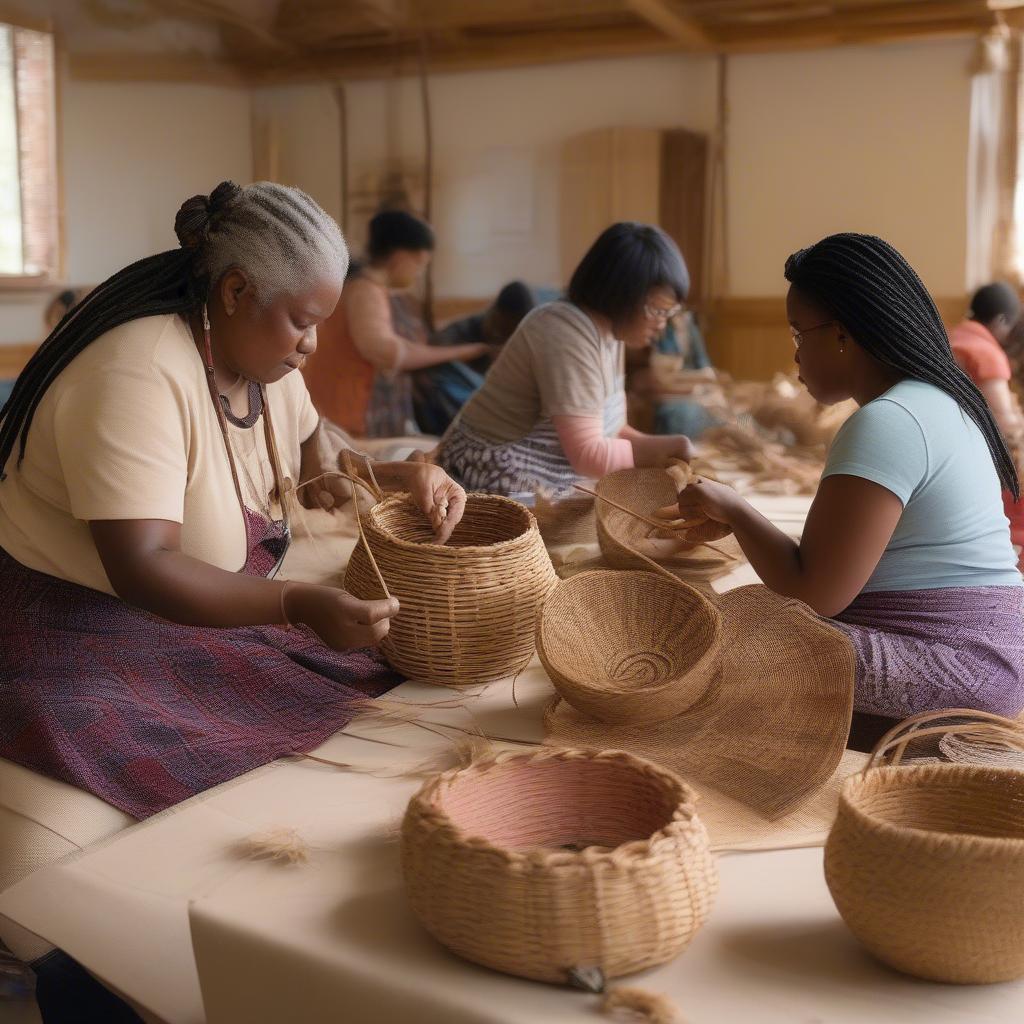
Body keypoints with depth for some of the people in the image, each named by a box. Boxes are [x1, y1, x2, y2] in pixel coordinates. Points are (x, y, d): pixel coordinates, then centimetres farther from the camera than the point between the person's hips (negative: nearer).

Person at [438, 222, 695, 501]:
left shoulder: (609, 328, 5)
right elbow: (588, 455, -25)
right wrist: (667, 448, -16)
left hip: (540, 489, 9)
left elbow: (601, 428, 8)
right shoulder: (569, 334, -23)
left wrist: (660, 447, -5)